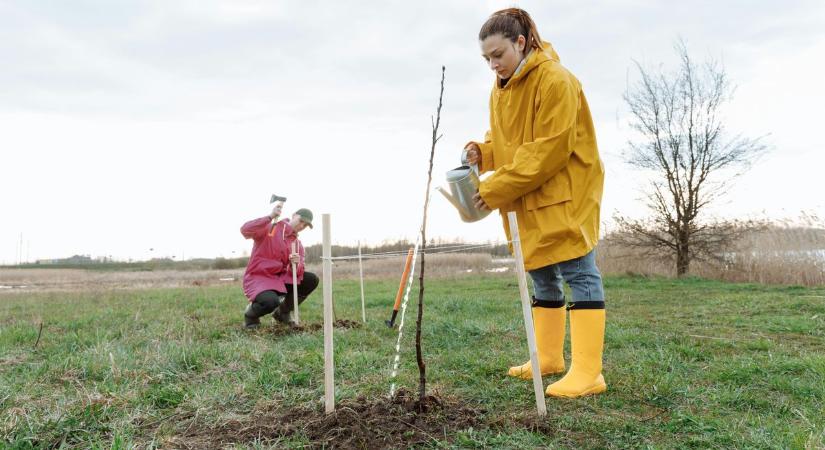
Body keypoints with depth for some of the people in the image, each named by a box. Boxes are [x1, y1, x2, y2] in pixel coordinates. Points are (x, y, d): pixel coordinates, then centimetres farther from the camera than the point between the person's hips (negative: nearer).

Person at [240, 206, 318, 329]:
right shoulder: (268, 228, -9)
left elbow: (297, 272, -1)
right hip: (257, 278, -6)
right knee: (271, 301, -36)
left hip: (279, 279, 6)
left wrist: (295, 264, -25)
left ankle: (283, 312, 10)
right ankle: (250, 314, 2)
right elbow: (245, 230, -29)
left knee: (312, 280, -9)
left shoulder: (298, 244, 7)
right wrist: (270, 216, -33)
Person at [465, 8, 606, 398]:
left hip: (564, 193, -9)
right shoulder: (500, 89, 11)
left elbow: (550, 149, -22)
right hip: (527, 200, 9)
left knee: (578, 273, -10)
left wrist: (496, 188, -22)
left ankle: (588, 372, -9)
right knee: (542, 276, 13)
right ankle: (549, 357, 24)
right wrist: (481, 152, -4)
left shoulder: (555, 80, -17)